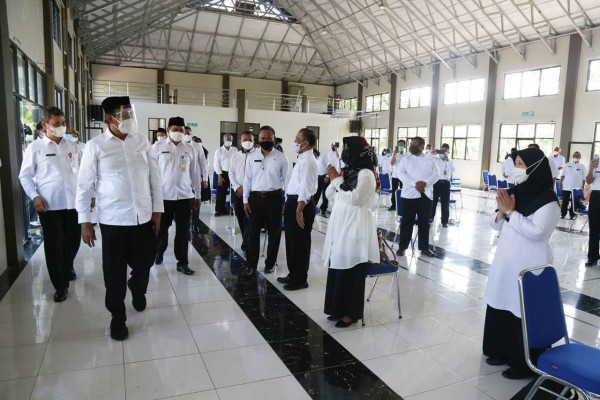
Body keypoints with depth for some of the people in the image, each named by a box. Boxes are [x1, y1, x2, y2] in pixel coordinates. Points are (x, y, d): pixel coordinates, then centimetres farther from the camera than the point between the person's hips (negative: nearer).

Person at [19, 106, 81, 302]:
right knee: (54, 245, 3)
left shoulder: (72, 147, 8)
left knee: (74, 240, 12)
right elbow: (25, 176, 4)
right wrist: (34, 196, -7)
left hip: (74, 203, 3)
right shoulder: (35, 148, 1)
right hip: (49, 205, -2)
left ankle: (68, 266, 43)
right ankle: (60, 285, 17)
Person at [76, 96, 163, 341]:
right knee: (115, 272, 9)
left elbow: (155, 178, 7)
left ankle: (137, 290, 47)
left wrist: (157, 210, 5)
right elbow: (85, 185, -2)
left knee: (144, 263, 13)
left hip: (144, 217, 2)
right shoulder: (95, 146, -4)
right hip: (112, 220, -2)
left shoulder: (142, 142, 3)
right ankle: (117, 316, 31)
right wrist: (85, 221, -3)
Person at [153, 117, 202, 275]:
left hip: (185, 196, 1)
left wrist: (198, 195, 10)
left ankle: (182, 262, 15)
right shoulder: (158, 147, 1)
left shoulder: (190, 149, 6)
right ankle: (159, 252, 39)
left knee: (183, 230, 4)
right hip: (163, 195, -1)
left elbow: (195, 173, 9)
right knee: (162, 228, 13)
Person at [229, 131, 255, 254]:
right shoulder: (235, 156, 10)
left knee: (249, 221, -8)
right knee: (241, 220, 12)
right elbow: (231, 174, 12)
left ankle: (246, 246, 1)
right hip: (238, 192, 5)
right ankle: (247, 243, 26)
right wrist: (237, 187, -2)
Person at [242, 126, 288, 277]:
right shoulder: (252, 157, 5)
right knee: (253, 232, 4)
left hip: (274, 198, -1)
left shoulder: (280, 157, -1)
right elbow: (247, 179, 7)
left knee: (274, 232, 9)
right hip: (255, 198, 1)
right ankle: (251, 265, 14)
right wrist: (246, 200, 3)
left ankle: (270, 262, 27)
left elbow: (286, 179, 2)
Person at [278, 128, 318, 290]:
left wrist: (299, 211, -24)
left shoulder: (308, 162, -17)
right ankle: (293, 274, 32)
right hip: (293, 201, 10)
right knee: (291, 241, 18)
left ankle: (300, 279, 16)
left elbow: (305, 189, -23)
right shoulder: (302, 160, 14)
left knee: (300, 243, 2)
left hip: (302, 204, -10)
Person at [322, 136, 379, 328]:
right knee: (337, 267, 11)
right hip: (339, 224, 8)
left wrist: (338, 181, -11)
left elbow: (353, 199, -19)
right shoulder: (347, 171, 11)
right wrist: (333, 179, -4)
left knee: (350, 270, 0)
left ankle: (351, 312, 13)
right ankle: (339, 308, 25)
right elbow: (330, 196, 13)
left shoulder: (366, 174, -11)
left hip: (355, 226, -8)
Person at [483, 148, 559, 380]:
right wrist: (502, 211, -10)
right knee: (500, 307, 14)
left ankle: (524, 364, 18)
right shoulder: (516, 192, 7)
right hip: (505, 262, 7)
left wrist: (511, 212, -19)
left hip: (528, 267, -7)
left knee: (524, 314, 2)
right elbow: (496, 225, 9)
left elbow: (536, 232, -24)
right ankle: (502, 351, 32)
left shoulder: (547, 200, -13)